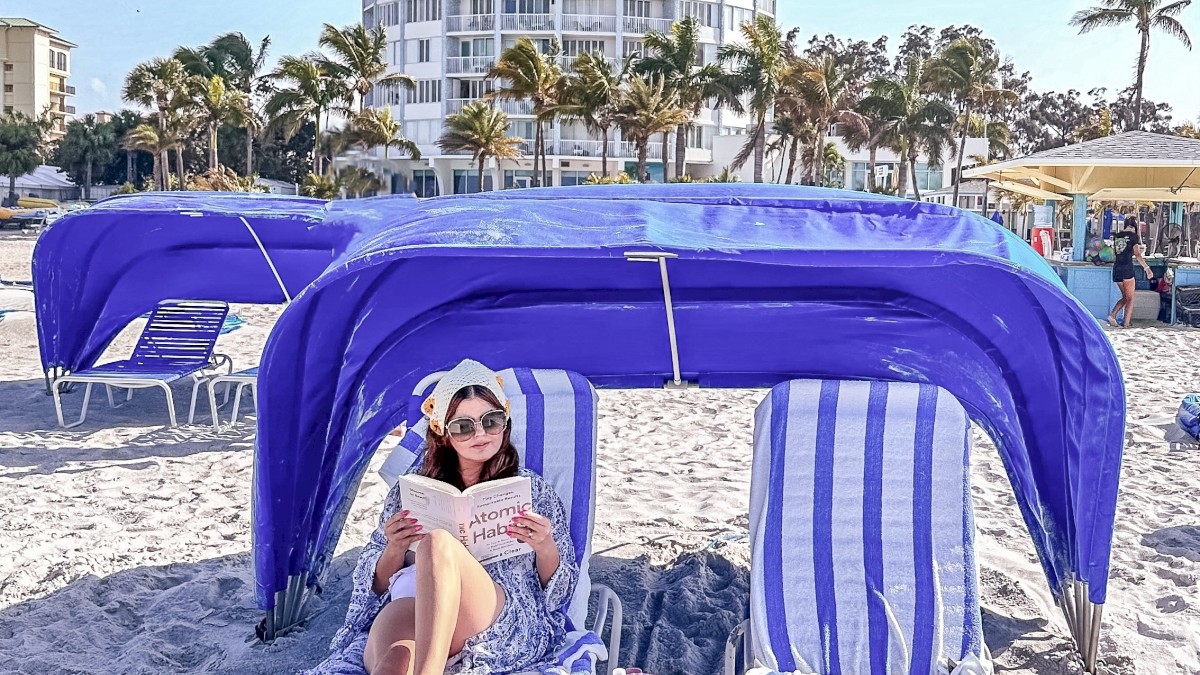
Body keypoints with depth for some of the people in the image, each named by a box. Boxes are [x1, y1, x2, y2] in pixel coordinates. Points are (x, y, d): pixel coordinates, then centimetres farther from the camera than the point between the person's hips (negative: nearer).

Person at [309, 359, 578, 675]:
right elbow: (372, 586, 19)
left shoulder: (534, 491, 17)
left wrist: (545, 548, -7)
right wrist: (395, 549, -3)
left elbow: (560, 594, 14)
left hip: (511, 628, 0)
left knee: (438, 542, -33)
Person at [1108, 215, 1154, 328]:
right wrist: (1147, 268, -18)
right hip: (1127, 268, -5)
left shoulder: (1117, 236, 13)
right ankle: (1126, 324, -4)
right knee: (1130, 298, 3)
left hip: (1116, 269, 5)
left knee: (1125, 297, 16)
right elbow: (1137, 254, -13)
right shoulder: (1133, 236, -3)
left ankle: (1112, 315, -5)